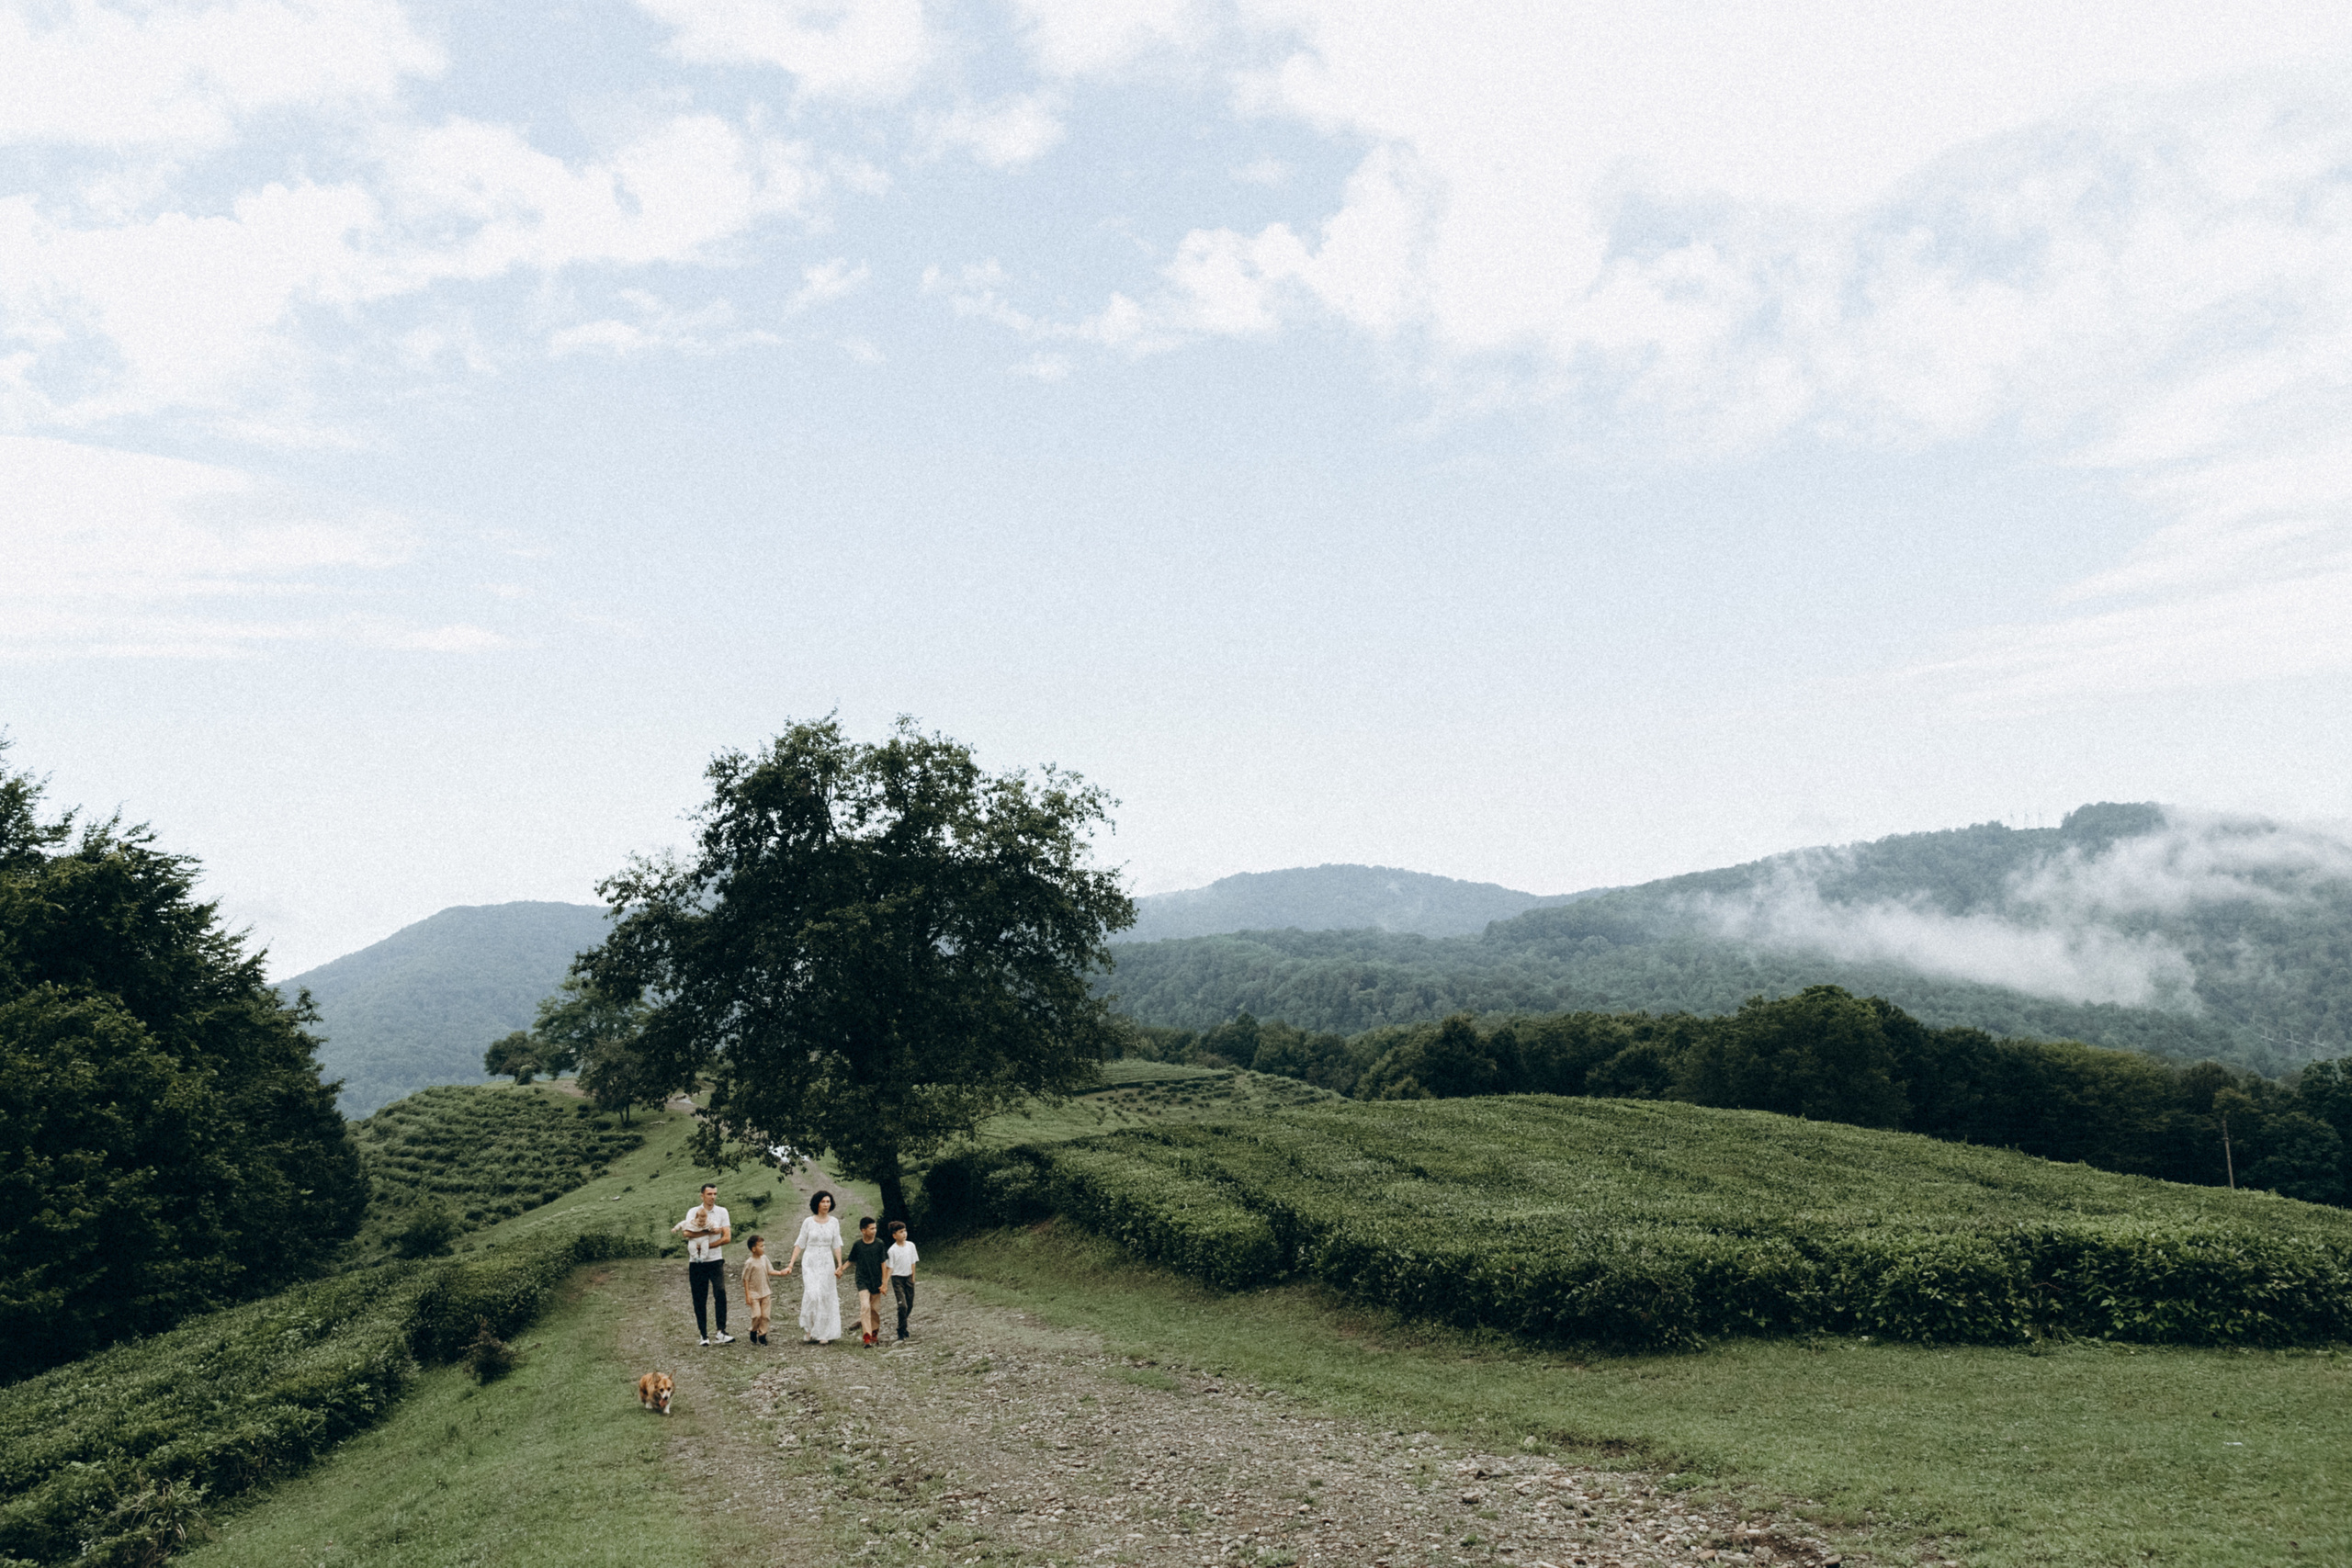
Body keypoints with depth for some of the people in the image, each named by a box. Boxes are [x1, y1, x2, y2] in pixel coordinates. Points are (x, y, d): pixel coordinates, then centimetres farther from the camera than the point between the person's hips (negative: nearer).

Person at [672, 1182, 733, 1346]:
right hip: (696, 1263, 1)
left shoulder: (722, 1212, 5)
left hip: (715, 1260, -1)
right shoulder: (693, 1212, 5)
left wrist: (706, 1245, -10)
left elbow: (727, 1238, -4)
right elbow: (687, 1233, -12)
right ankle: (703, 1334, 10)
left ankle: (721, 1331, -16)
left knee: (720, 1293, -17)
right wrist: (710, 1231, -15)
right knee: (699, 1300, 3)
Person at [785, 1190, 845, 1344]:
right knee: (811, 1294, -15)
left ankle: (824, 1334, 8)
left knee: (826, 1297, 1)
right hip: (810, 1262, -2)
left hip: (827, 1263, 2)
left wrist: (840, 1265, -2)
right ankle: (808, 1331, -1)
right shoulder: (808, 1222, -1)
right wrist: (791, 1264, -2)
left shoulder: (834, 1222, 4)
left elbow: (836, 1245, 6)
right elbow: (800, 1244, 3)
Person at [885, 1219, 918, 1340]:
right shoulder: (892, 1250, -12)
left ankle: (903, 1327, 30)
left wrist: (913, 1278, 11)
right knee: (902, 1305, -12)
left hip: (908, 1277, 5)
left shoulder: (911, 1245, 2)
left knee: (910, 1305, 9)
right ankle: (901, 1332, 0)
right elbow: (890, 1267, -12)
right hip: (897, 1278, -5)